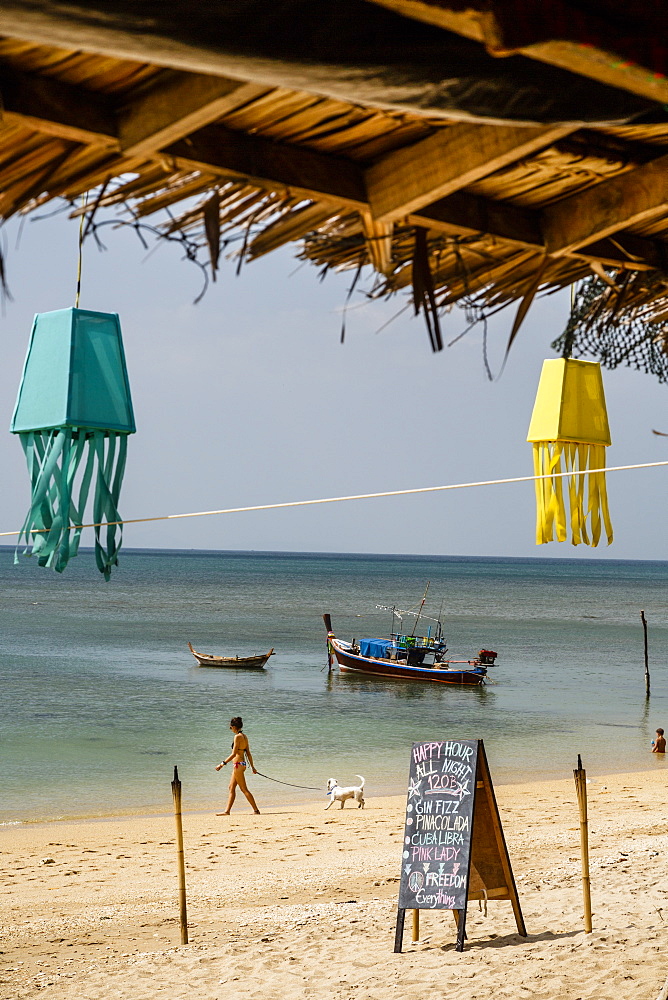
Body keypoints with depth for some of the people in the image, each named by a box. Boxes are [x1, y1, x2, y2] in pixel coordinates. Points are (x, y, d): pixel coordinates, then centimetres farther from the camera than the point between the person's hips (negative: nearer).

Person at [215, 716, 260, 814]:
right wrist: (252, 767, 18)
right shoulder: (244, 736, 10)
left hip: (238, 764, -10)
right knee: (231, 788, 13)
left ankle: (256, 810, -2)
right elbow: (248, 753, 14)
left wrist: (222, 764, -16)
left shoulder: (238, 737, -16)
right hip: (242, 764, 10)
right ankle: (227, 811, 17)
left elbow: (233, 754, -19)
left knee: (244, 789, -4)